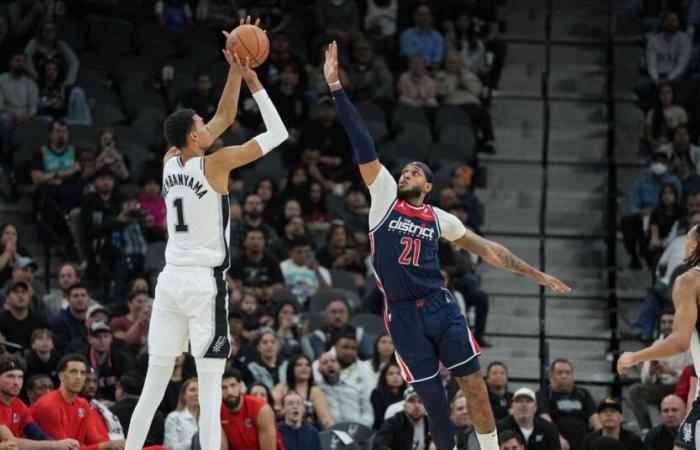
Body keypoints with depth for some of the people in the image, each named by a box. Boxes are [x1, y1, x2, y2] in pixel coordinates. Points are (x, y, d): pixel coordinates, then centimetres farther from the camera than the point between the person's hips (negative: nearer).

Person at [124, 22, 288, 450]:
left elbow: (224, 118, 20)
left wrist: (235, 73, 16)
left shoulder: (170, 164, 9)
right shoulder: (214, 164, -10)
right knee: (210, 388, -7)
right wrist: (252, 80, 0)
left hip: (171, 281, 7)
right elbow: (277, 134, -4)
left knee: (154, 384, 9)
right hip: (205, 283, -7)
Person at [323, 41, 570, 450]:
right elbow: (363, 146, -4)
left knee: (474, 384, -3)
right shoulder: (384, 197, 3)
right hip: (403, 314, -1)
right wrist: (336, 87, -10)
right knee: (432, 397, 1)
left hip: (440, 307, 1)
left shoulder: (439, 218, 7)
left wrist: (534, 273, 12)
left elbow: (485, 248, 14)